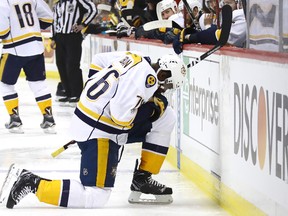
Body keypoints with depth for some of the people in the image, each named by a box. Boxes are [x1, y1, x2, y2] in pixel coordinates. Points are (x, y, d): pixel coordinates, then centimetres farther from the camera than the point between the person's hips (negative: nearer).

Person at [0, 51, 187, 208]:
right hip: (98, 133, -10)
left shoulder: (136, 58, 6)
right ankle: (31, 183, -8)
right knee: (96, 198, -12)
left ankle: (142, 179, 17)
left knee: (166, 117, 12)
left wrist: (98, 93, 26)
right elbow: (121, 116, -27)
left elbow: (99, 61, 20)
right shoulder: (147, 78, -22)